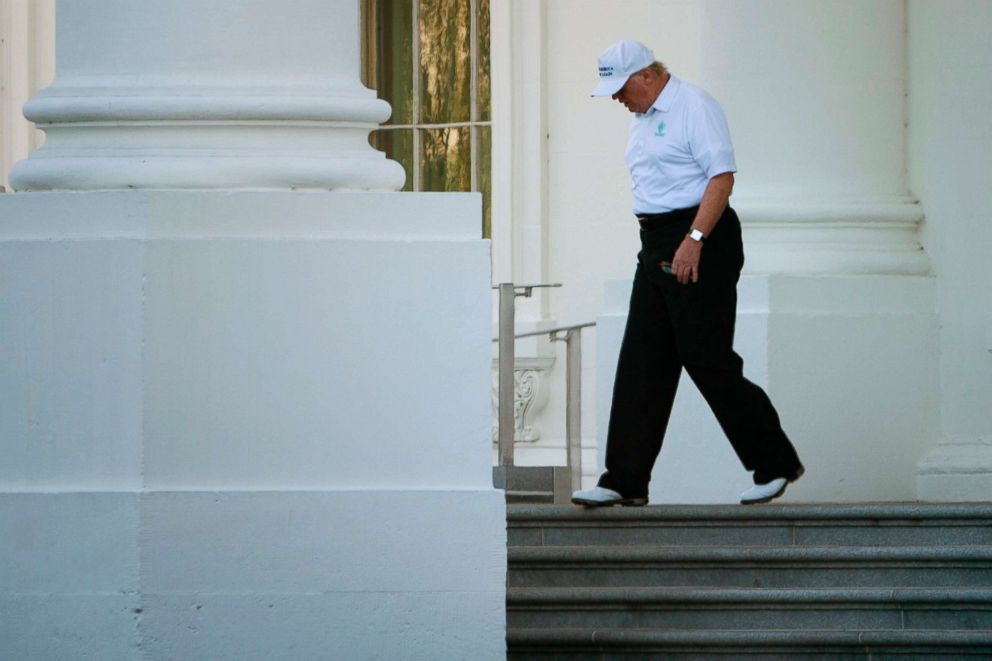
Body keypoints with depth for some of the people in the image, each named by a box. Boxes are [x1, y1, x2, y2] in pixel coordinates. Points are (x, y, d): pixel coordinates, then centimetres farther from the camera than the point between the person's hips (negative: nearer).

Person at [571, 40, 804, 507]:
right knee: (641, 364, 4)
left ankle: (775, 464, 4)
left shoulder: (694, 106, -10)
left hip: (702, 243, -9)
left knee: (708, 361, -9)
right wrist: (659, 248, 20)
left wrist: (693, 240, -25)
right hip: (657, 248, 9)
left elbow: (722, 176, -18)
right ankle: (625, 482, 4)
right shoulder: (642, 118, 18)